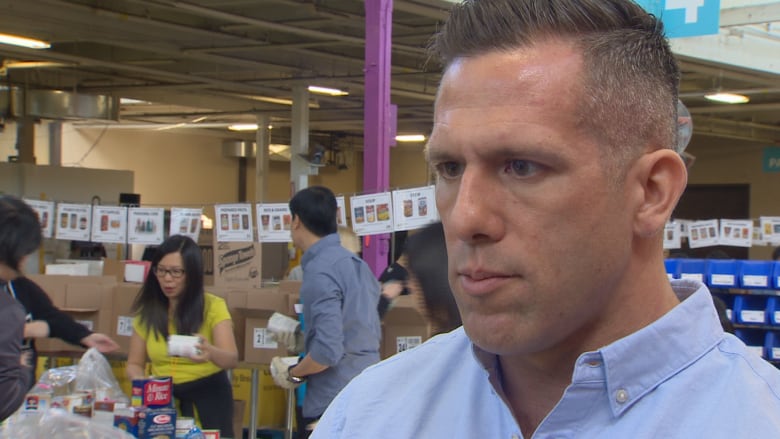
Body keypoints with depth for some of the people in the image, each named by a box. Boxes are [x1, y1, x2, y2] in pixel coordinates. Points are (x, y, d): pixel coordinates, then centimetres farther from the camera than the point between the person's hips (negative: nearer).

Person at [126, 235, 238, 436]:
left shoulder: (213, 306, -4)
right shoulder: (147, 311, 7)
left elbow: (232, 359, -16)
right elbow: (134, 364, 12)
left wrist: (211, 353, -38)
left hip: (207, 397, -2)